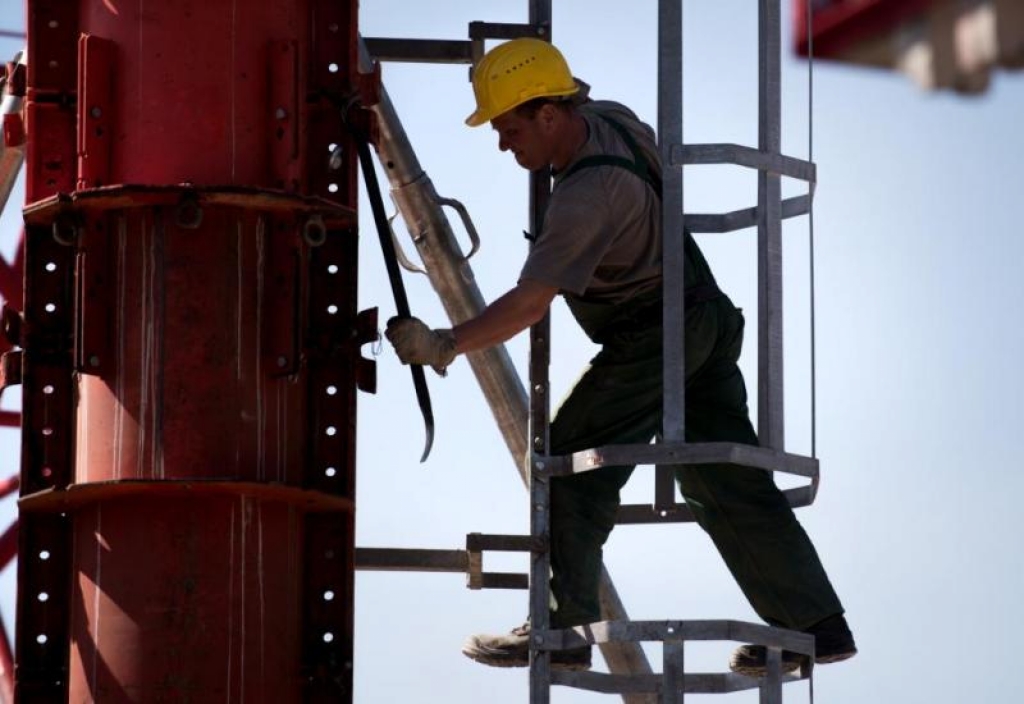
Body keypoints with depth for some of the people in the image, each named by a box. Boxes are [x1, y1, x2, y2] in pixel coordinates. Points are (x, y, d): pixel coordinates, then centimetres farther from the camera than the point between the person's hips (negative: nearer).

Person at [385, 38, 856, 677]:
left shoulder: (588, 194, -27)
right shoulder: (610, 117, 0)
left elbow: (530, 303, -32)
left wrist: (446, 346, -31)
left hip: (651, 341, -10)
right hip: (708, 322, 10)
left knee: (571, 467, -6)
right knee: (728, 481, 11)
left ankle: (561, 631, -6)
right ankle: (816, 624, 11)